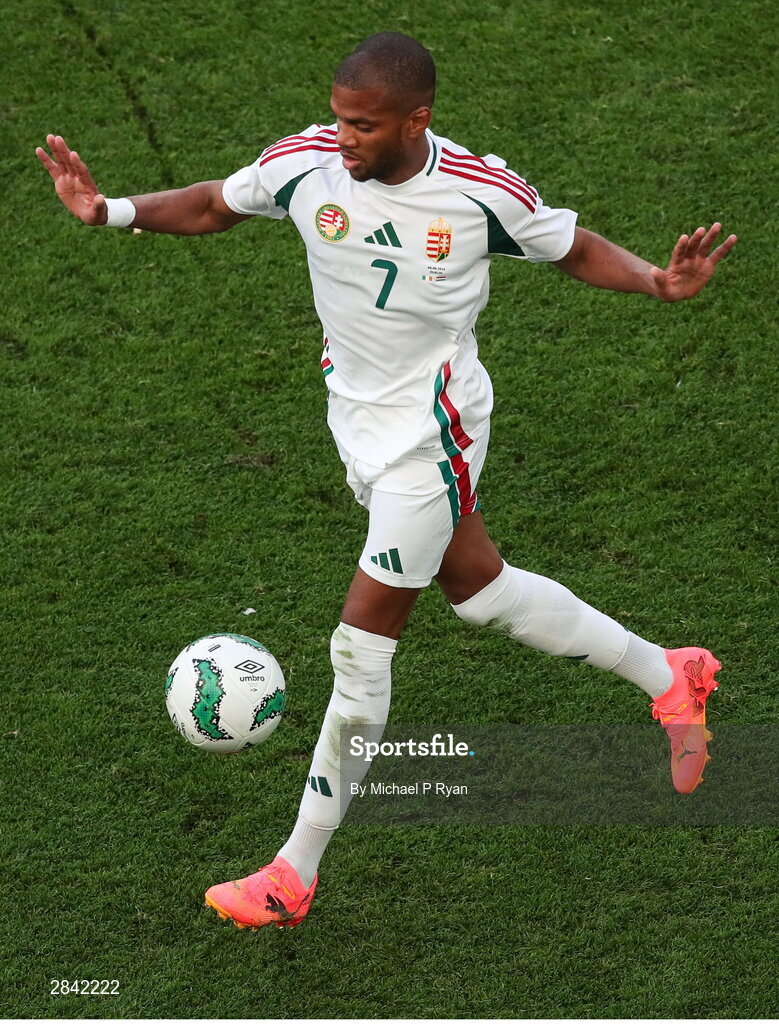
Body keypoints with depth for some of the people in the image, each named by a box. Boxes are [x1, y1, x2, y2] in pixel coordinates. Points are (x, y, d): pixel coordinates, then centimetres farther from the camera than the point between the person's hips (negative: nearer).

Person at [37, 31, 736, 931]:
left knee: (361, 646, -3)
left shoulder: (483, 194, -20)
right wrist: (112, 211, -11)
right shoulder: (307, 163, -12)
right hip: (360, 422, 6)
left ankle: (295, 874, 9)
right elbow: (213, 206, 5)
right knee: (478, 590, 20)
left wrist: (660, 282, -21)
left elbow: (574, 249, -3)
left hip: (431, 433, -6)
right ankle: (668, 676, 42)